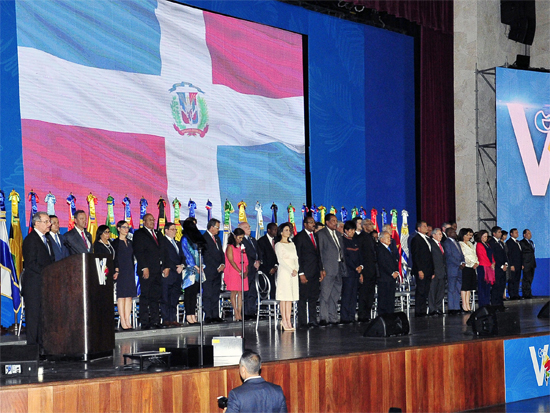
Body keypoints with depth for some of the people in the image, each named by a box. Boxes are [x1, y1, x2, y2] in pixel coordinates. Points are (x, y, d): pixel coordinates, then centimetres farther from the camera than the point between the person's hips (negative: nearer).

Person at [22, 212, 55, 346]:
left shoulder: (46, 240, 19)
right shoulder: (30, 239, -9)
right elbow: (31, 263, -16)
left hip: (46, 284, 8)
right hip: (34, 284, -8)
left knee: (44, 315, 8)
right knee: (33, 314, -5)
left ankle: (42, 343, 13)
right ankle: (32, 344, -3)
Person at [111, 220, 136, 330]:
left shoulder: (129, 242, 16)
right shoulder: (115, 243, -1)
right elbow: (114, 258, -7)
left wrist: (133, 271, 12)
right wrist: (116, 271, -16)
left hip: (130, 272, 6)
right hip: (121, 272, -6)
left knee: (129, 296, 3)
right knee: (121, 296, -6)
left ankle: (127, 320, 4)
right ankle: (123, 321, -6)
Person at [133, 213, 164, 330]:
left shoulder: (159, 234, 20)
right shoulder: (139, 234, 0)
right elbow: (138, 252, -8)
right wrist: (144, 268, -15)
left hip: (158, 271, 6)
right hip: (147, 270, -6)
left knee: (156, 296, 6)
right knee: (145, 296, -4)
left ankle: (155, 321, 10)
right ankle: (145, 322, -2)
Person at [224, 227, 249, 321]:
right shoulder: (230, 247, -2)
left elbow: (246, 261, 12)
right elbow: (231, 261, -9)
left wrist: (246, 272, -3)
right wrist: (240, 272, -14)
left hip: (242, 274, 5)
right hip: (233, 273, -5)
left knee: (240, 293, 2)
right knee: (234, 292, -3)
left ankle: (239, 313, 2)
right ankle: (236, 314, -2)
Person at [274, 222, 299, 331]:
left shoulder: (292, 244, 17)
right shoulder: (279, 245, -1)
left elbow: (296, 258, 13)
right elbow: (280, 260, -8)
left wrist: (296, 269, -4)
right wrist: (290, 270, -14)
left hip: (293, 272, 6)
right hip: (284, 272, -6)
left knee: (290, 297, 3)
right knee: (284, 297, -6)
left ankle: (288, 321, 2)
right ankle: (284, 321, -5)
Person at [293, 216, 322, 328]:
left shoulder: (315, 236, 16)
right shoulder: (299, 237, -5)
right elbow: (297, 256, -8)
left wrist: (320, 270, 11)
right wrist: (301, 273, -14)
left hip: (315, 272, 7)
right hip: (305, 272, -7)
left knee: (314, 297, 9)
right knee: (303, 298, -3)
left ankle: (313, 321, 14)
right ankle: (302, 322, 1)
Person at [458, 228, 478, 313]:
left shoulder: (470, 244, 20)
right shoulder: (460, 244, -5)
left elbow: (475, 255, 18)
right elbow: (463, 257, -12)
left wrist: (476, 263, 0)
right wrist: (472, 264, -13)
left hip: (473, 267, 8)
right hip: (465, 267, -8)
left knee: (469, 288, 6)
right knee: (464, 287, -7)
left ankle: (468, 306, 7)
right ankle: (464, 306, -7)